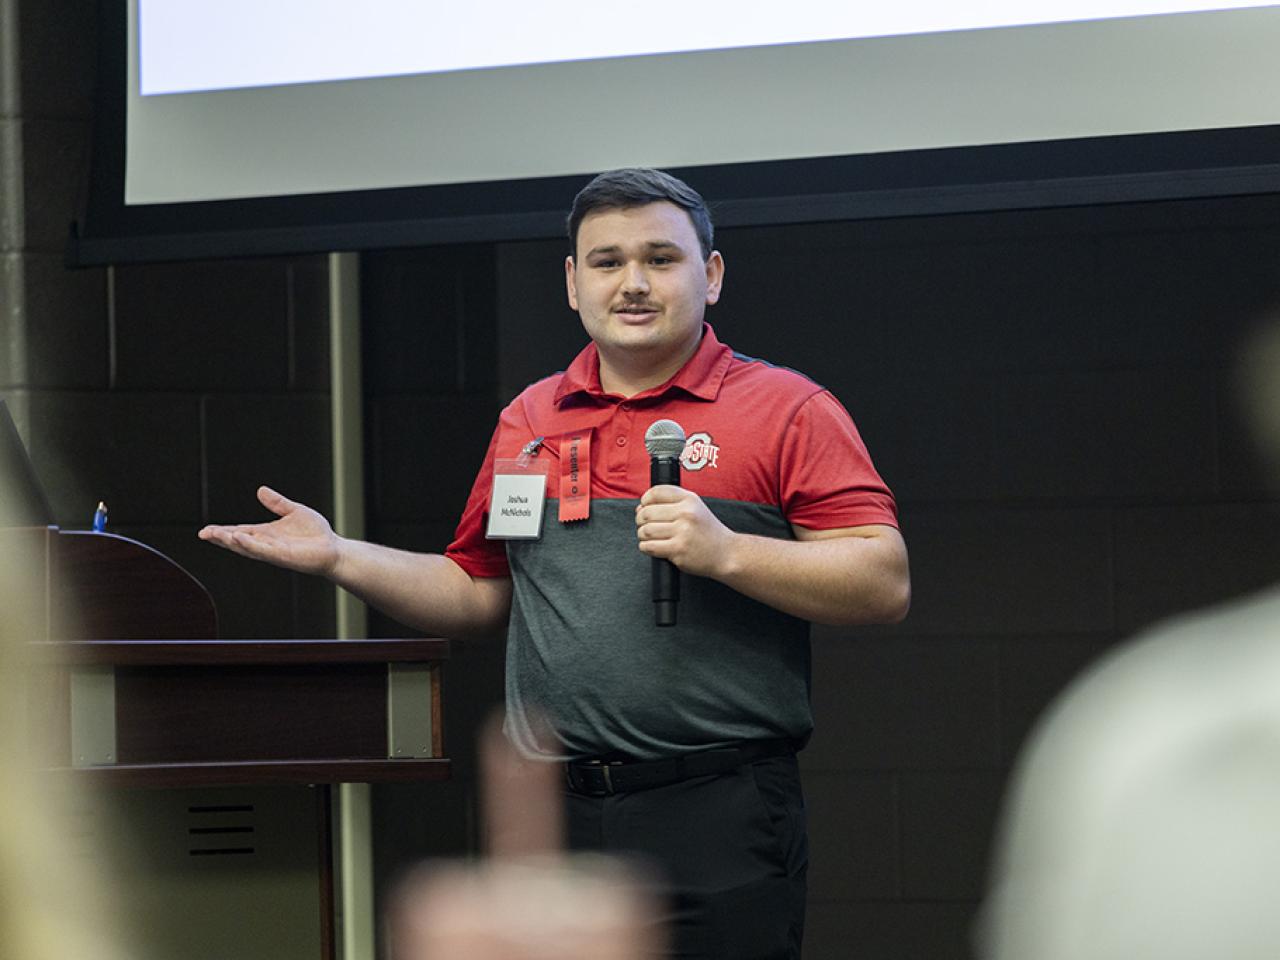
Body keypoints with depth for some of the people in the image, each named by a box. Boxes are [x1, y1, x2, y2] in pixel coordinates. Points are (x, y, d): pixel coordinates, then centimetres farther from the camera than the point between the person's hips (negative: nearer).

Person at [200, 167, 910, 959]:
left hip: (719, 813, -5)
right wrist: (338, 559, 11)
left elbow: (884, 586, -7)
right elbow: (478, 594, 23)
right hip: (552, 818, 5)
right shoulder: (528, 422, 17)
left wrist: (726, 553, -18)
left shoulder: (788, 410, 0)